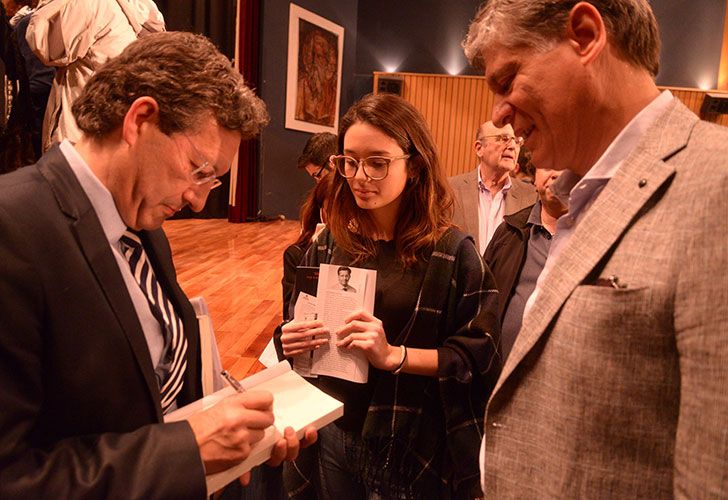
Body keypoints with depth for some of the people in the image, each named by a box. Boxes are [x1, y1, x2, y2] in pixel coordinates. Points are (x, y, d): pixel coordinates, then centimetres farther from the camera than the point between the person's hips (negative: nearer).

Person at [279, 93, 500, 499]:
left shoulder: (453, 253, -13)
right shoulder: (330, 244, -1)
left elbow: (478, 356, -12)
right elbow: (300, 326, 11)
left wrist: (395, 355, -24)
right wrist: (295, 342, -11)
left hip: (413, 448, -3)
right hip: (334, 431, 4)